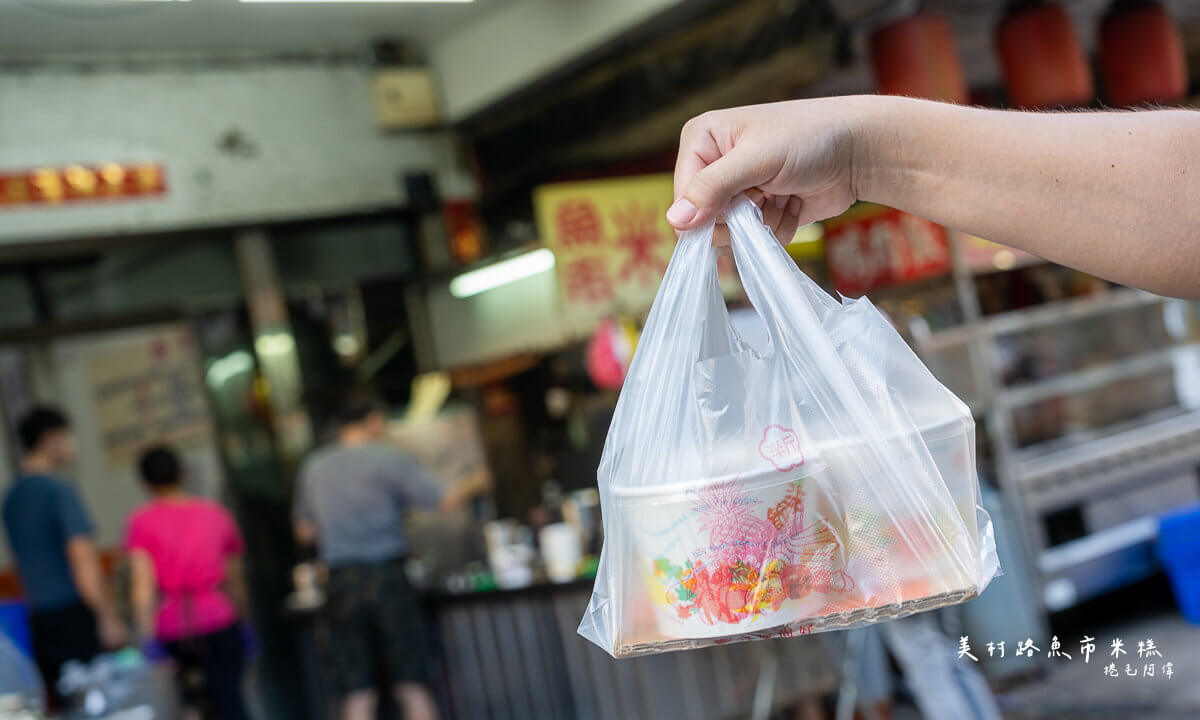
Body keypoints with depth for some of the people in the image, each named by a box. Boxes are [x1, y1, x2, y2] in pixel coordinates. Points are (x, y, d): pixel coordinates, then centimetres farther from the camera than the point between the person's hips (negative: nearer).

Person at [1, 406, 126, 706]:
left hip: (39, 617, 7)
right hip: (75, 614, -7)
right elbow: (81, 558, -18)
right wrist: (108, 616, -16)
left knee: (61, 706, 9)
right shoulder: (59, 490, -13)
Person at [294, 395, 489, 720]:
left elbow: (305, 531, 18)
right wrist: (476, 482, 10)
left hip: (341, 583, 4)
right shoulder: (388, 460, -3)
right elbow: (446, 500, -7)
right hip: (386, 577, -3)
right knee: (412, 685, 3)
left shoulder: (313, 468, 11)